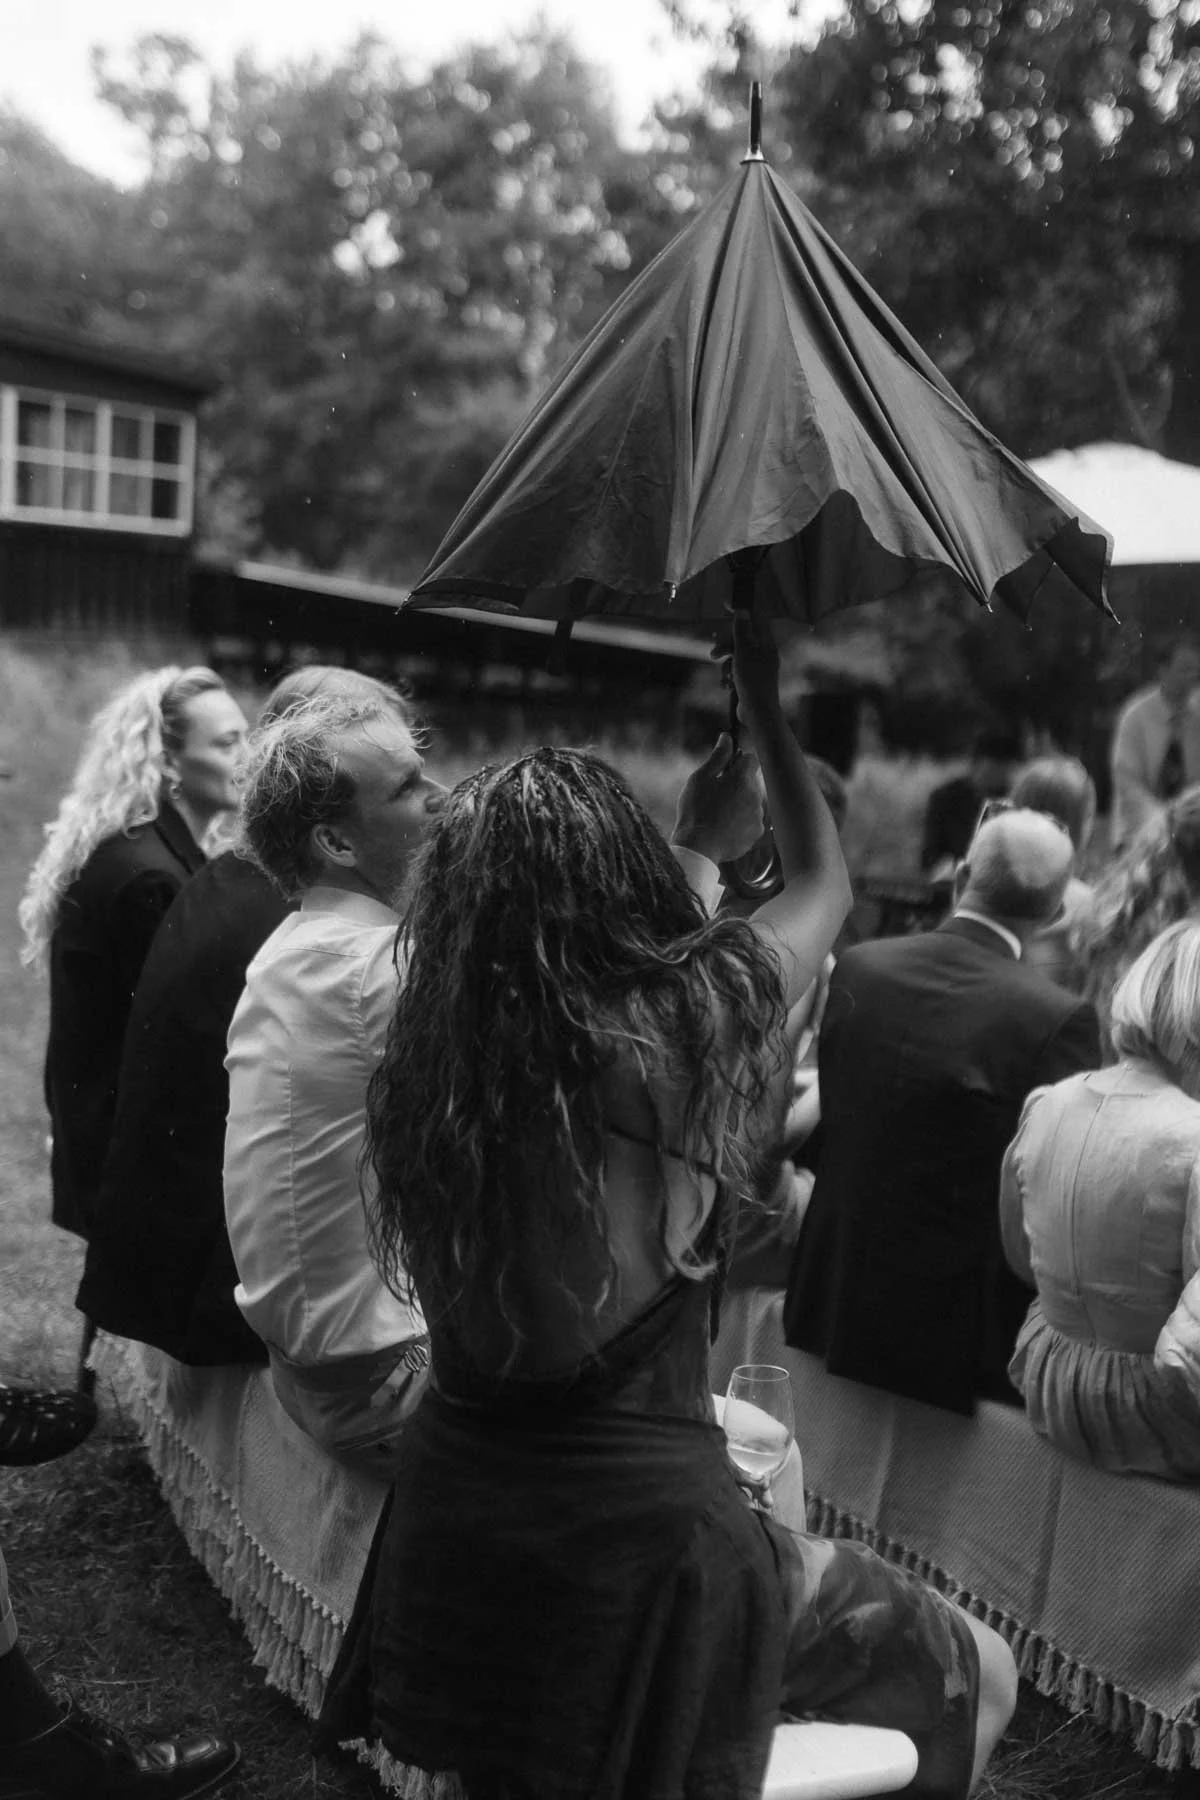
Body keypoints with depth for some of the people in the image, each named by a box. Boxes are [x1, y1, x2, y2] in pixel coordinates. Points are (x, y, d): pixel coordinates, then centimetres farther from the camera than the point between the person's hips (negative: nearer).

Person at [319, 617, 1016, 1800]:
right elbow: (823, 882, 6)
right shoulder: (683, 1023, -16)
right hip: (634, 1536, -6)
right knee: (979, 1681, 14)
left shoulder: (428, 1057, -3)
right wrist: (762, 701, 18)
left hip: (448, 1530, 6)